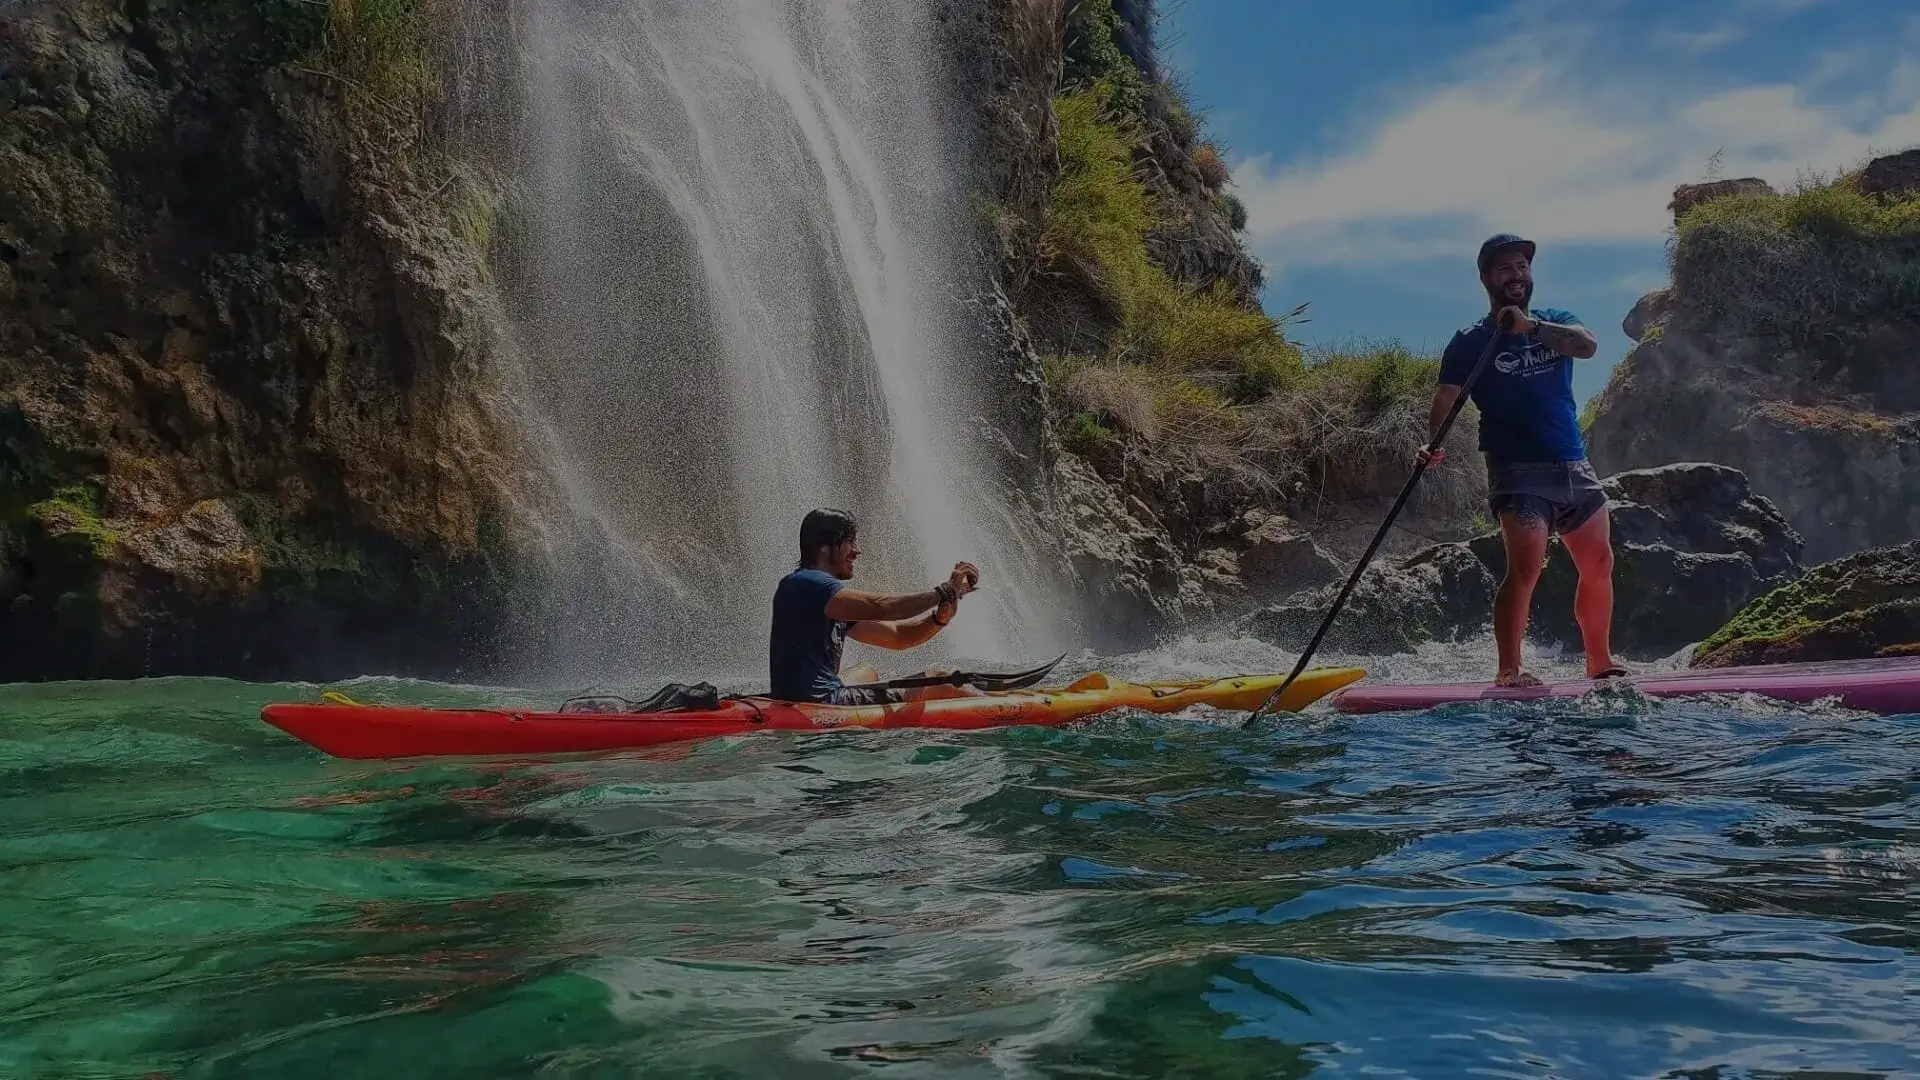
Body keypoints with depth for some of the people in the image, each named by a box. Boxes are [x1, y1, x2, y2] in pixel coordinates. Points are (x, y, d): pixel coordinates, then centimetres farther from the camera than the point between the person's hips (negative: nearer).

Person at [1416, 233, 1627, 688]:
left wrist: (1531, 326, -23)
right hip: (1519, 471, -5)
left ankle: (1600, 663, 25)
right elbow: (1445, 403, -11)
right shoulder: (1470, 343, 1)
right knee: (1525, 569, -19)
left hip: (1575, 467, 5)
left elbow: (1588, 345, -9)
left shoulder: (1554, 322, 13)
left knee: (1599, 567, 10)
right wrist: (1434, 446, -30)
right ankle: (1508, 672, -16)